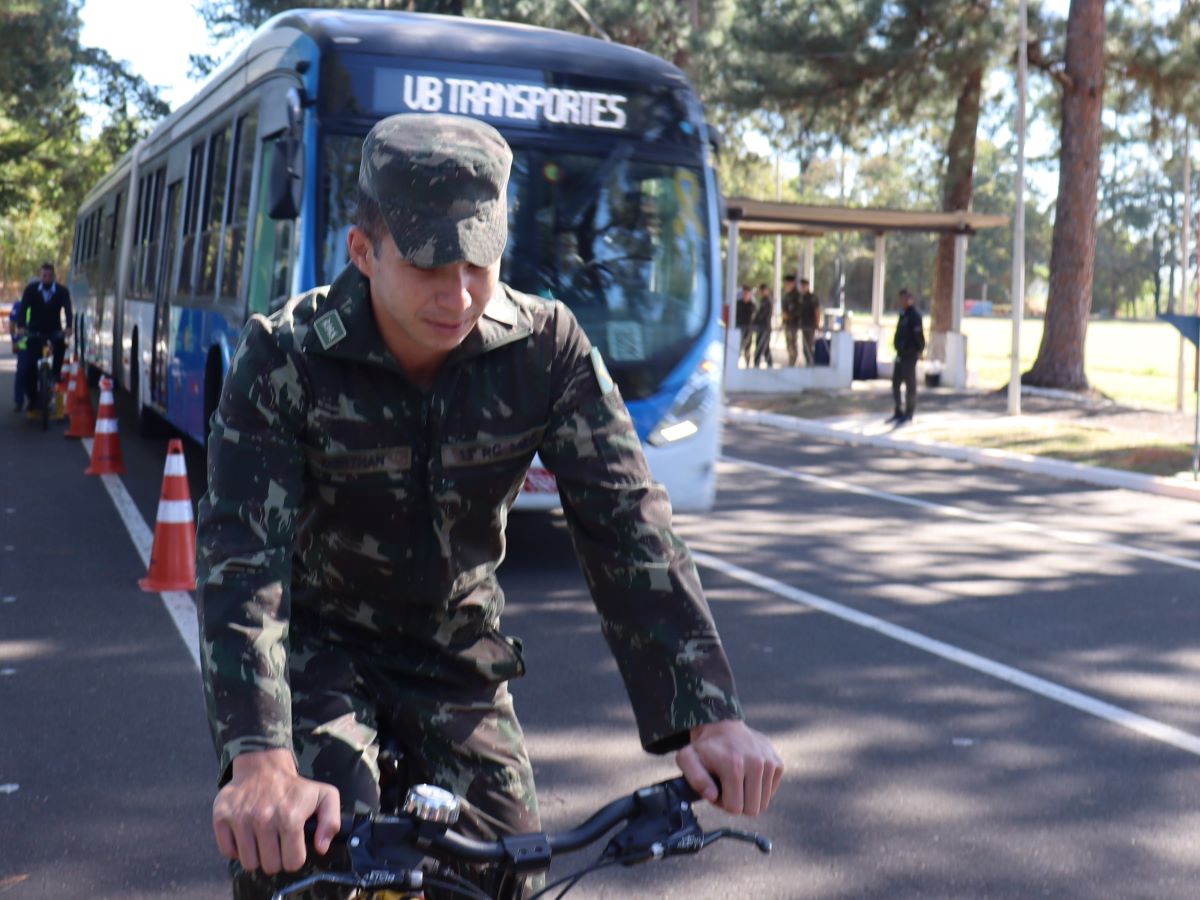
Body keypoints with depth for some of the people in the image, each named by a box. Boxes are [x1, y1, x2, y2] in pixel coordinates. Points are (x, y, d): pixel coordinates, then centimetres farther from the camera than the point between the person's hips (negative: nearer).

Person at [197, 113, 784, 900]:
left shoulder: (547, 348, -17)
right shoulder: (283, 359, -22)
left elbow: (626, 525, -21)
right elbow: (242, 554, -31)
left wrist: (711, 716, -31)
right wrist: (262, 759, -46)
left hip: (457, 651, 3)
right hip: (318, 642, -2)